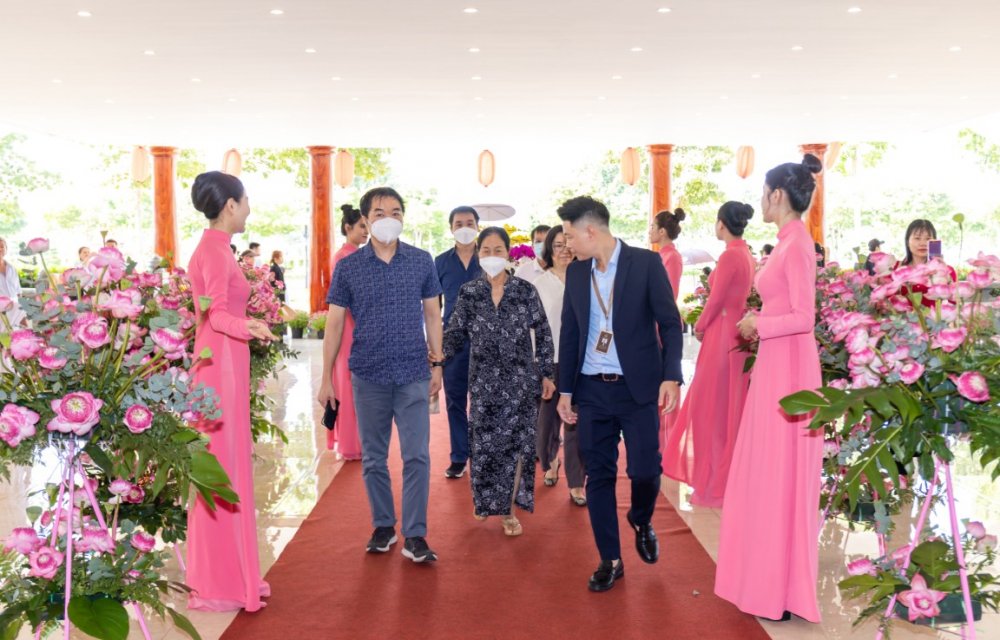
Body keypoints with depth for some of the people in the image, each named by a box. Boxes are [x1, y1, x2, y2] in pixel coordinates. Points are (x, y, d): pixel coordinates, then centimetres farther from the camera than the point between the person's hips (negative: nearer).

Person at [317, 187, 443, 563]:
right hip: (368, 376, 1)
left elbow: (432, 314, 9)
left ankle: (414, 536, 7)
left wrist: (437, 364, 5)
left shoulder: (422, 261, 2)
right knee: (373, 459, 11)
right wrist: (326, 379, 1)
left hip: (413, 375, 0)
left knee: (417, 457, -2)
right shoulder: (348, 267, 0)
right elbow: (334, 323, 2)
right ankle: (383, 526, 27)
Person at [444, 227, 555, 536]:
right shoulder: (469, 293, 1)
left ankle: (508, 509, 15)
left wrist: (545, 374, 2)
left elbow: (543, 335, 3)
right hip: (484, 381, 1)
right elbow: (455, 334, 1)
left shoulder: (525, 290, -2)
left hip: (520, 380, -1)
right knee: (484, 444, 6)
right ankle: (485, 501, 29)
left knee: (517, 443, 0)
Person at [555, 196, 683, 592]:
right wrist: (565, 390, 10)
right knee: (599, 475, 5)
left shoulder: (646, 263, -5)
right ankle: (610, 560, 18)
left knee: (645, 469, -4)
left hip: (638, 387, -3)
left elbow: (670, 323, -5)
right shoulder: (576, 272, 8)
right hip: (592, 390, 4)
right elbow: (569, 334, 13)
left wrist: (671, 376, -16)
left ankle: (641, 523, 30)